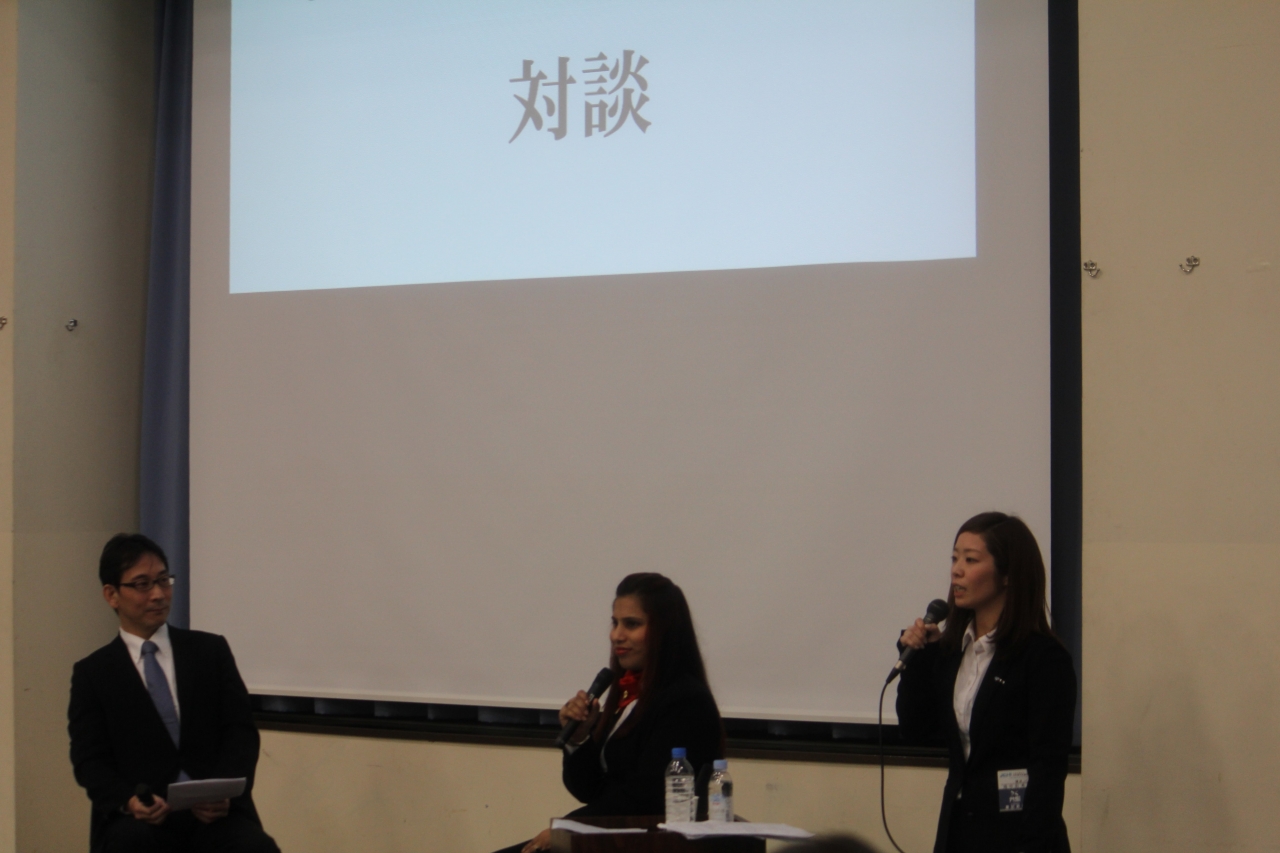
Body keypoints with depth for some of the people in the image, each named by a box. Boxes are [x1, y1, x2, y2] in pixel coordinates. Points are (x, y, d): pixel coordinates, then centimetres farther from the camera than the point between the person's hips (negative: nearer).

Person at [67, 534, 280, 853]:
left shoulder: (211, 650, 15)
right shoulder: (92, 673, 12)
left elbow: (241, 731, 8)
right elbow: (89, 759, 3)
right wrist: (128, 801, -19)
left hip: (217, 815, 1)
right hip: (140, 819, -1)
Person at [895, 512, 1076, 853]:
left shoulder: (1045, 659, -12)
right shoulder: (949, 649, 7)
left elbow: (1049, 765, -15)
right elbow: (915, 729, 10)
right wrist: (915, 659, -2)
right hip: (959, 824, 6)